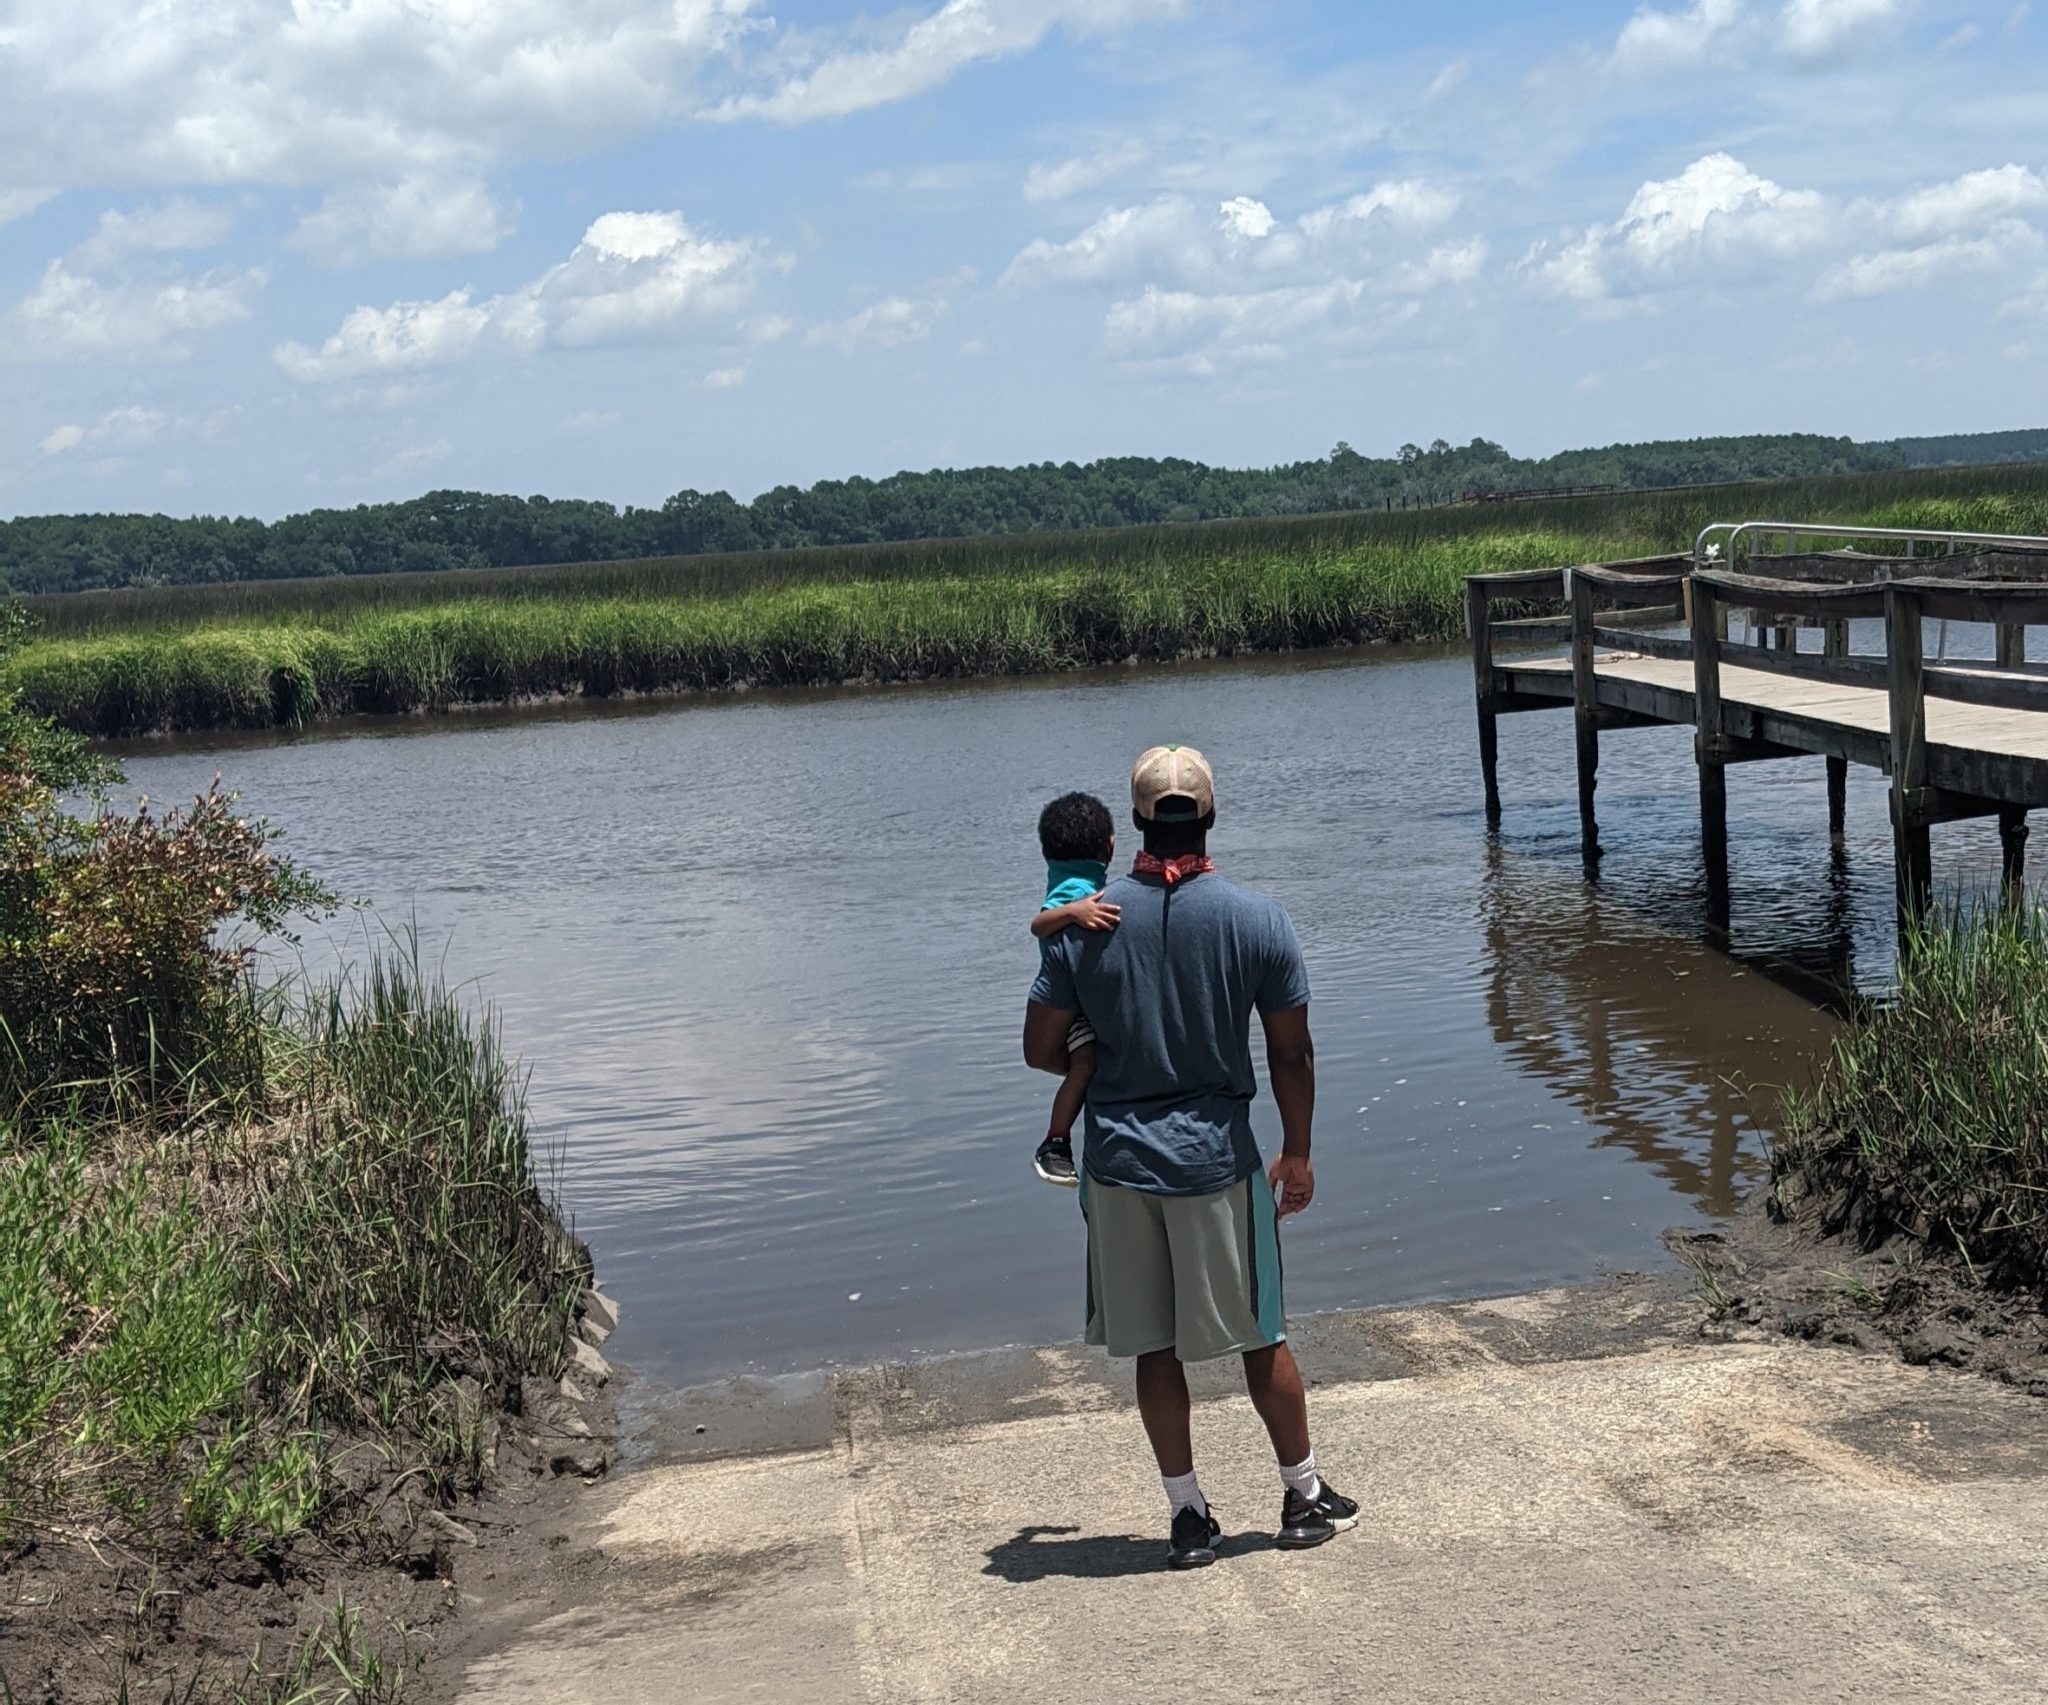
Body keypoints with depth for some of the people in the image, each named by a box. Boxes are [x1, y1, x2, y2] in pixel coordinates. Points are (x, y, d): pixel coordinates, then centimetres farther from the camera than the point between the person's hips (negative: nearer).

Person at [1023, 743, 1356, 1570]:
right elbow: (1290, 1055, -4)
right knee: (1260, 1337, 14)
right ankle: (1305, 1496, 27)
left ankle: (1189, 1516, 19)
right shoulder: (1257, 918, -8)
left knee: (1156, 1350, 11)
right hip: (1218, 1158, -1)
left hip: (1120, 1159, 1)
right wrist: (1297, 1153, 9)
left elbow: (1041, 1048, -3)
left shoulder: (1084, 924, -6)